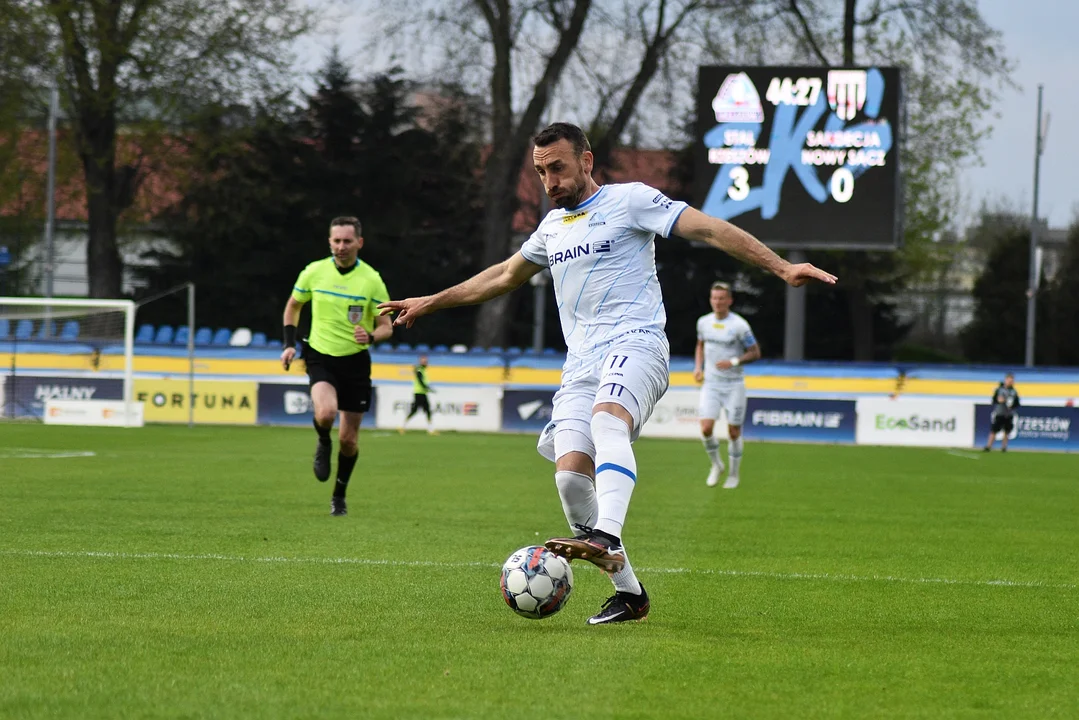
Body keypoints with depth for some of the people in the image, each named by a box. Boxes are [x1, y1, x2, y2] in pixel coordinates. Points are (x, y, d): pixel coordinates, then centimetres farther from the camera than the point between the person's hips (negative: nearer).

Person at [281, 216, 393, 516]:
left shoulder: (371, 280, -7)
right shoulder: (314, 272, -3)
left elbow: (386, 326, -2)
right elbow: (293, 305, 14)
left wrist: (370, 337, -24)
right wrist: (289, 344, 3)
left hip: (355, 361, 0)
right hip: (321, 357, 0)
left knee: (348, 439, 4)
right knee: (326, 413, -30)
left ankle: (339, 496, 27)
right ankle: (323, 445, 6)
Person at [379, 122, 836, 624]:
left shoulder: (630, 200, 4)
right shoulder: (552, 226, 23)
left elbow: (711, 230, -2)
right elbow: (504, 276, 39)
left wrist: (781, 267, -12)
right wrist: (430, 302, 42)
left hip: (635, 343, -6)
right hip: (581, 363, 6)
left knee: (607, 418, -37)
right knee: (570, 472, -14)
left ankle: (607, 539, -59)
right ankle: (628, 592, -3)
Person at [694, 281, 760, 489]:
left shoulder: (739, 325, -11)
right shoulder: (703, 322, 3)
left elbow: (755, 353, -7)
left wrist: (734, 362, -21)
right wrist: (698, 367, 7)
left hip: (734, 384, -3)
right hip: (710, 384, 3)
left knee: (734, 432, 1)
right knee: (706, 428, -10)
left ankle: (734, 474, 19)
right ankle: (716, 465, 15)